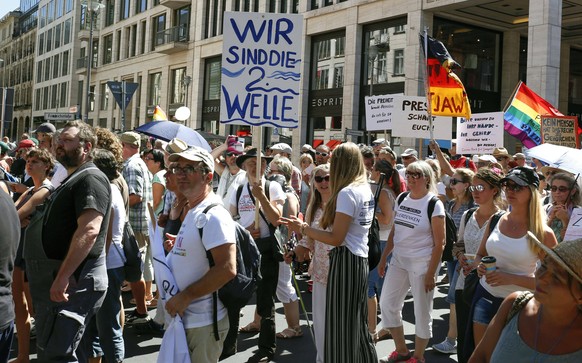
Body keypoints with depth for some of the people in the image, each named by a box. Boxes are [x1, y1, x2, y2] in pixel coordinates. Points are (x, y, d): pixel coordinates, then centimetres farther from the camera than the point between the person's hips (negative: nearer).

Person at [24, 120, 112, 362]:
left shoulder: (90, 178, -14)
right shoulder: (72, 180, 20)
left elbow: (89, 229, -27)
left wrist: (63, 276, -30)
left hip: (74, 281, -11)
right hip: (63, 278, 11)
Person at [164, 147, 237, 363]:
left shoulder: (213, 215, -19)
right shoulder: (193, 213, 12)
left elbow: (227, 269, -27)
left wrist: (185, 296, -22)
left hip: (203, 322, -10)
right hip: (184, 318, 10)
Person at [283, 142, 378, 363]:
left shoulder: (347, 192, -17)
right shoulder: (366, 190, 12)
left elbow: (336, 238, -19)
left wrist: (303, 229, -12)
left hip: (346, 261, -9)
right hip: (361, 260, 9)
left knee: (341, 324, 0)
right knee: (356, 322, 18)